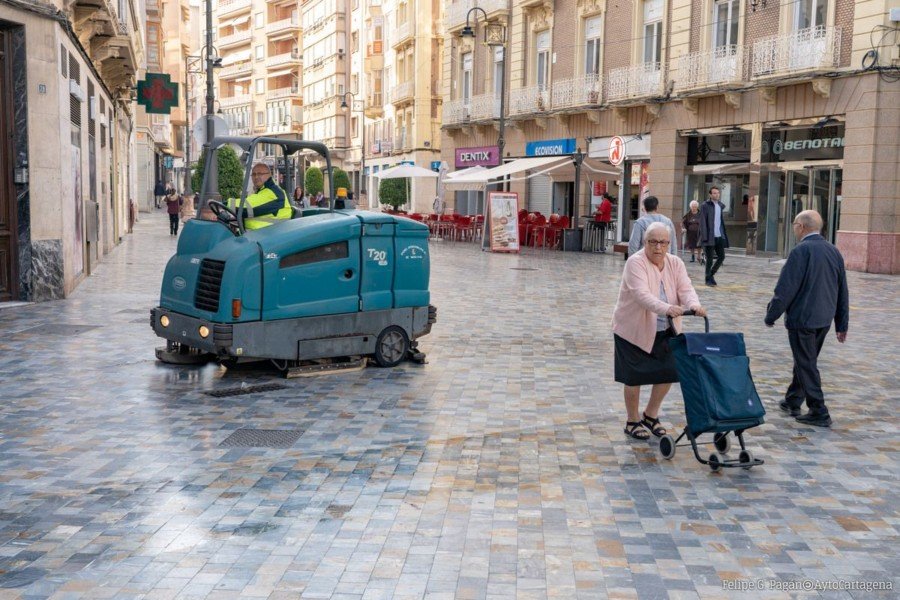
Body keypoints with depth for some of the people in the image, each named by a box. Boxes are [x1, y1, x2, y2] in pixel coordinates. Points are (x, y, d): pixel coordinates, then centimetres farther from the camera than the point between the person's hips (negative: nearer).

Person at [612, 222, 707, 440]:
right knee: (634, 377, 1)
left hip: (664, 331, 6)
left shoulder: (675, 263, 0)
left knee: (668, 373, 7)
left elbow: (685, 289, -13)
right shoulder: (635, 262, -19)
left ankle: (650, 415, 29)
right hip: (634, 330, -5)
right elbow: (642, 294, -33)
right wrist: (666, 308, -49)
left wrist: (694, 305, -36)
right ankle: (632, 422, 20)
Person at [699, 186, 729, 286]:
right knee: (710, 259, 0)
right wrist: (704, 237, -16)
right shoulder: (705, 206, -6)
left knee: (721, 257, 5)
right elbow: (702, 222, -10)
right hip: (710, 237, -6)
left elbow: (722, 222, 18)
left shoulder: (721, 206, 14)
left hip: (719, 237, 6)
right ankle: (708, 279, 12)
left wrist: (724, 235, 11)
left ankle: (711, 274, 24)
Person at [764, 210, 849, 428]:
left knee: (807, 365, 1)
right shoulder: (834, 251, 7)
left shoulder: (801, 251, -17)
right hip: (824, 319, 8)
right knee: (805, 361, 20)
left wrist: (771, 315, -5)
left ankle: (819, 413, 3)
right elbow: (843, 291, 12)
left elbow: (785, 289, -18)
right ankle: (792, 402, 32)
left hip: (802, 319, -8)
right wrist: (842, 325, 19)